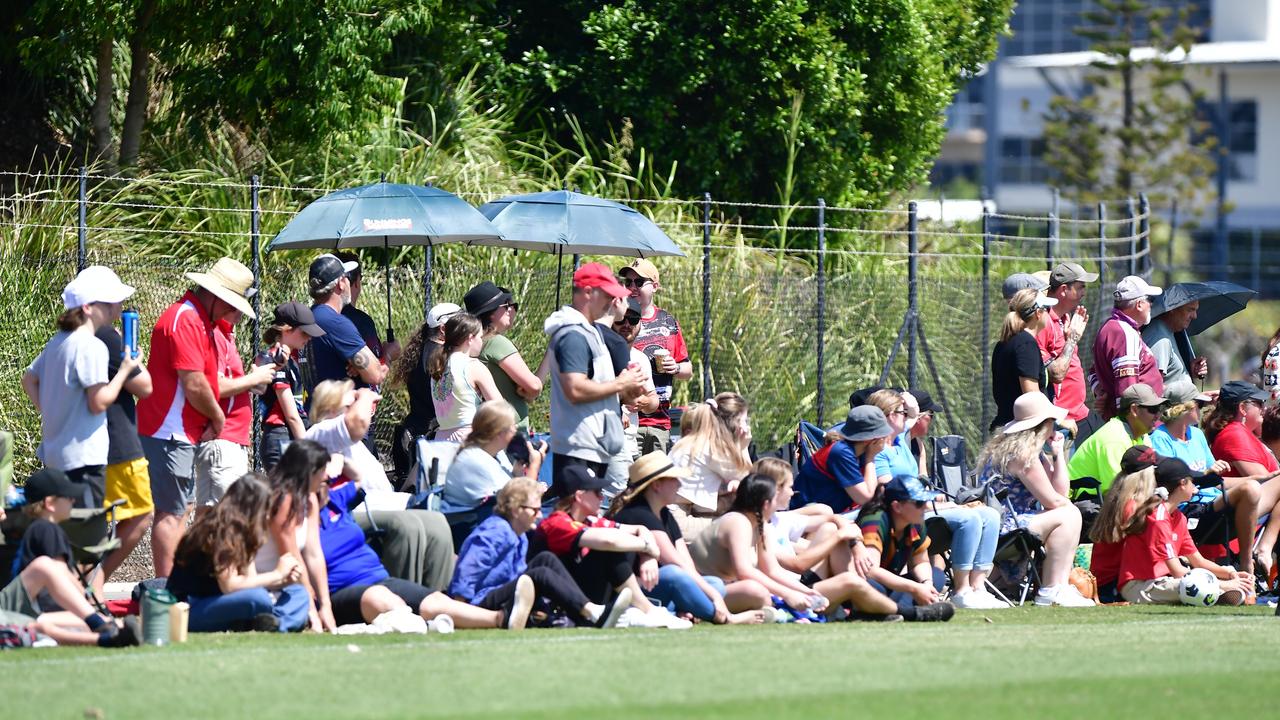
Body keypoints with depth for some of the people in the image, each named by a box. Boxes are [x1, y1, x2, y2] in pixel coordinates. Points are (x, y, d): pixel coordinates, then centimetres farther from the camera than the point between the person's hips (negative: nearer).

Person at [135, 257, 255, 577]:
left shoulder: (198, 320, 17)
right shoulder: (185, 320, -18)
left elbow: (204, 380, 19)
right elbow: (194, 385, -22)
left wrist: (210, 421, 4)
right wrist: (217, 418, -6)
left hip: (184, 433, 11)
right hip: (170, 432, -11)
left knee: (181, 509, 15)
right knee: (171, 513, -8)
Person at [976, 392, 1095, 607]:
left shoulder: (1033, 451, 16)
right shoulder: (1022, 453, -17)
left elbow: (1060, 492, 11)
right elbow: (1053, 501, -16)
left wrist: (1057, 453, 6)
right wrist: (1069, 507, 5)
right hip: (1003, 528, -11)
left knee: (1069, 514, 19)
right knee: (1067, 516, -17)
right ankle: (1052, 591, -22)